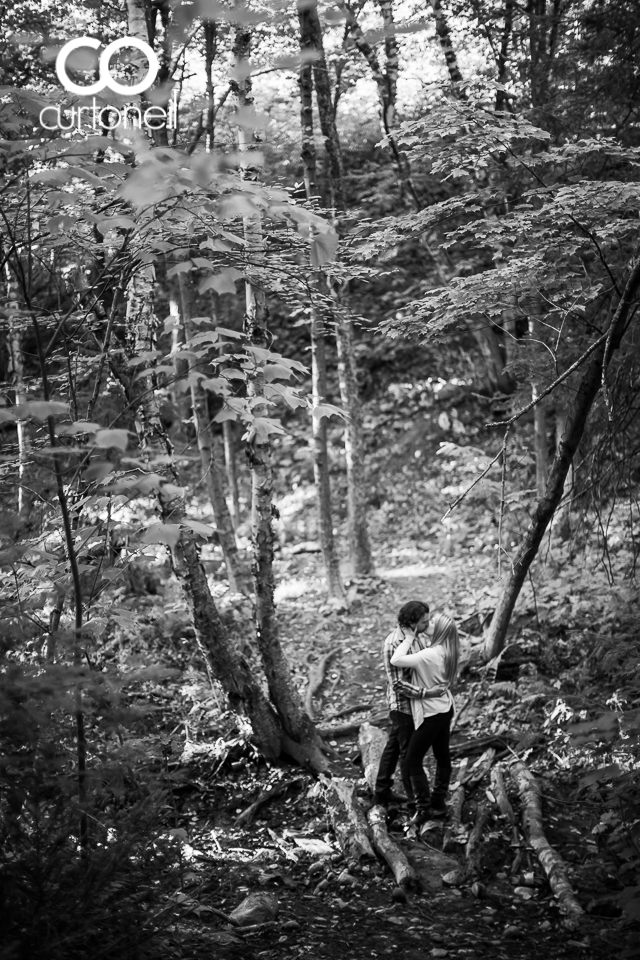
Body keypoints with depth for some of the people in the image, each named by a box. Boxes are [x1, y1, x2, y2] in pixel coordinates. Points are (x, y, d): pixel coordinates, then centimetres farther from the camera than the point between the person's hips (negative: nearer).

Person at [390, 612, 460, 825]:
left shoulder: (428, 656, -28)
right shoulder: (448, 653, -1)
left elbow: (396, 660, -31)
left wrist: (408, 640, -18)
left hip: (431, 714, -9)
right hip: (445, 709, 9)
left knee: (413, 760, 2)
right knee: (442, 756, 16)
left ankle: (424, 808, 5)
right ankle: (438, 804, 26)